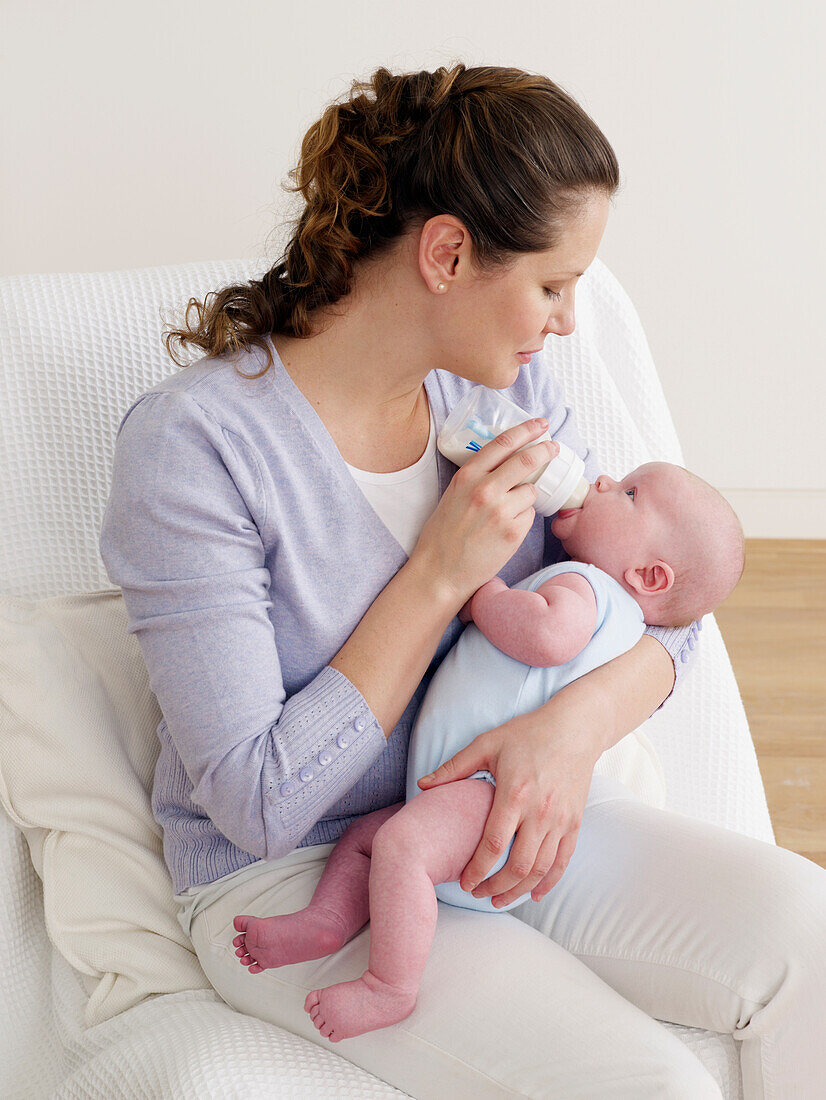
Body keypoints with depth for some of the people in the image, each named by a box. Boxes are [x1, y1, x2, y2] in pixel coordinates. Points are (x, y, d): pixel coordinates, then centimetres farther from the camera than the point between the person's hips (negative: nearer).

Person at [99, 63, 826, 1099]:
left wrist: (578, 721, -21)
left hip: (500, 815, 6)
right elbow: (260, 802, -21)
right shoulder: (189, 442, -22)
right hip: (292, 876, -6)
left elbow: (665, 607, 2)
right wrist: (441, 574, -23)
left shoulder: (503, 383, -3)